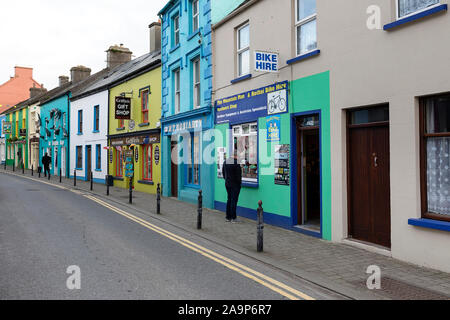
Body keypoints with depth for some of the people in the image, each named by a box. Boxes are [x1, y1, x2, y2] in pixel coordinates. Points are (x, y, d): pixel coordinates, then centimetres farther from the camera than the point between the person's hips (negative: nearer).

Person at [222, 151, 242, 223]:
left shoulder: (225, 162, 7)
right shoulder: (237, 162, -17)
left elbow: (223, 173, 14)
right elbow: (239, 174, -16)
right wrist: (239, 182, -5)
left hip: (227, 184, 7)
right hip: (235, 184, -7)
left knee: (229, 199, 14)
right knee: (234, 200, -2)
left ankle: (228, 217, 17)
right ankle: (233, 218, 0)